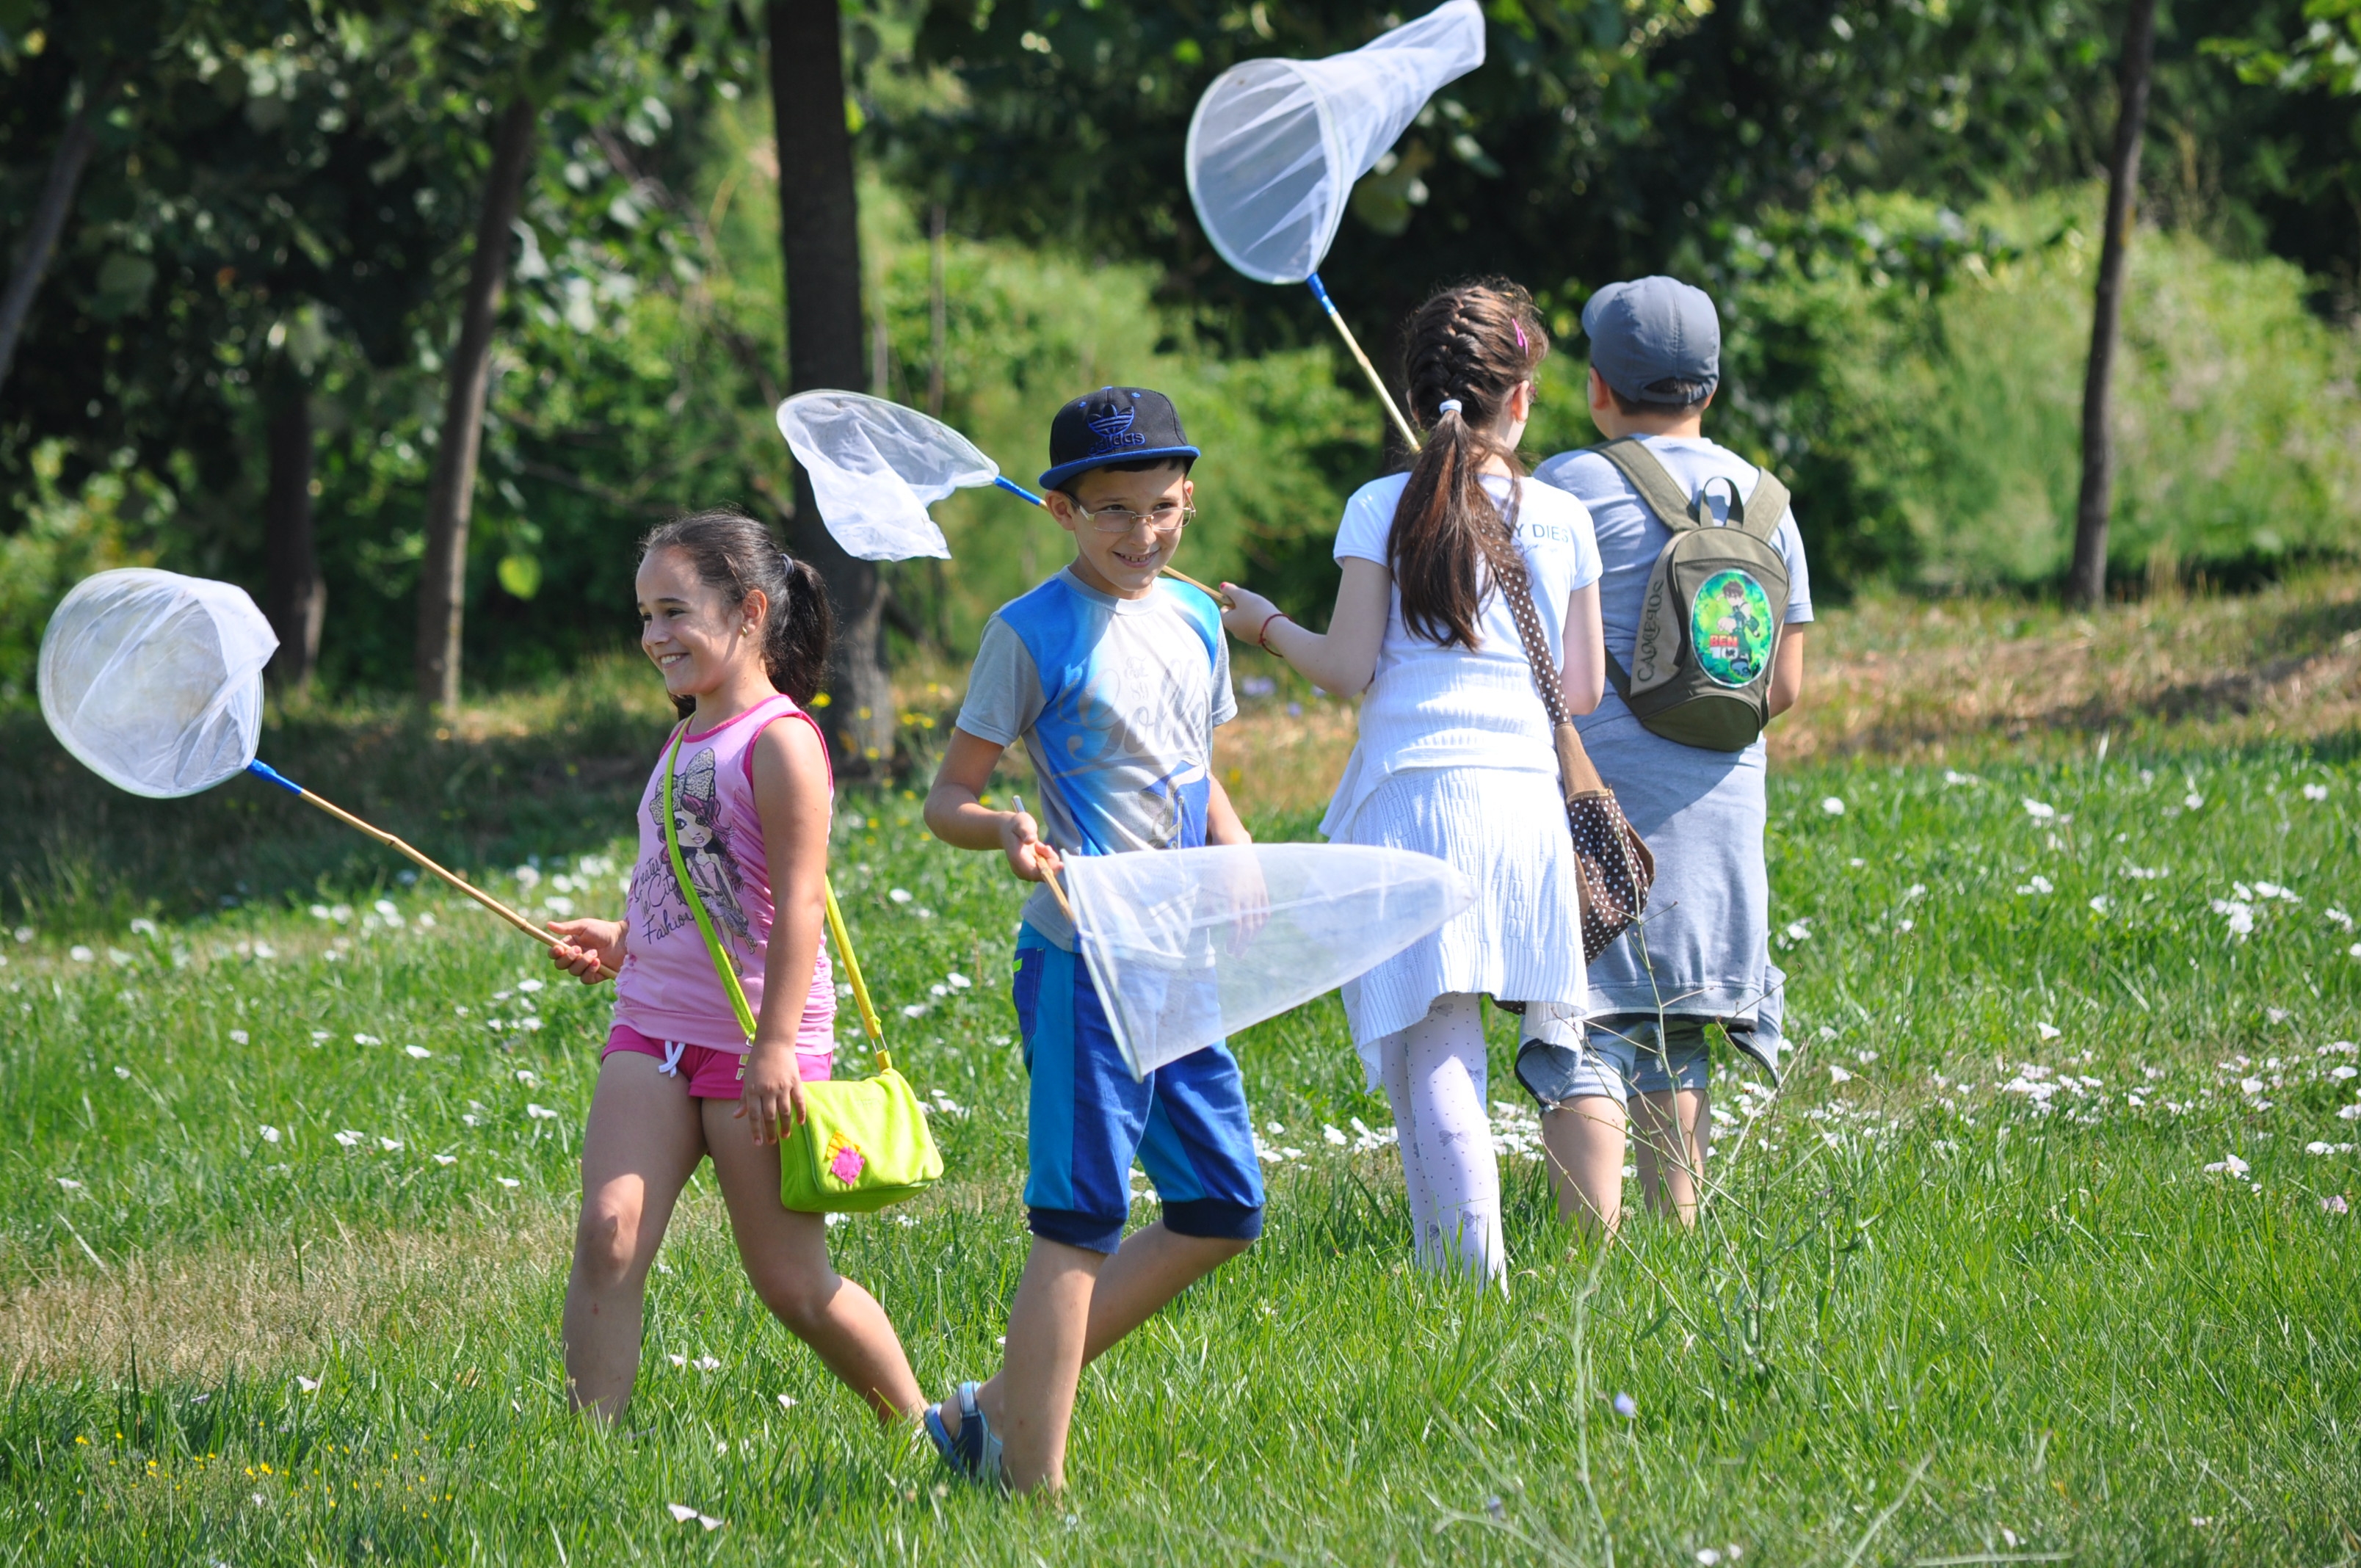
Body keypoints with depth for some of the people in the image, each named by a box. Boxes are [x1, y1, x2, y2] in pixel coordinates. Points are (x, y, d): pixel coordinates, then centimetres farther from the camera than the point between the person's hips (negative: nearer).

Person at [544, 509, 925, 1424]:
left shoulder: (779, 739, -12)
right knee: (606, 1238, -13)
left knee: (792, 1284, 1)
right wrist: (618, 943, 9)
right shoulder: (687, 739, 15)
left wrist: (775, 1046, -23)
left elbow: (799, 900, -18)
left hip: (753, 1044, -7)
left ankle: (918, 1427, 20)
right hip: (652, 1035, 7)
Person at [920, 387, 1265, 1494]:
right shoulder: (1034, 633, -8)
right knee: (1079, 1217, -10)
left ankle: (999, 1411, 14)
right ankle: (1034, 1483, -8)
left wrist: (1239, 860, 4)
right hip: (1084, 959, -8)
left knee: (1222, 1208, 9)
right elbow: (947, 798, -5)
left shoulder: (1194, 622, 12)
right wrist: (1007, 832, -27)